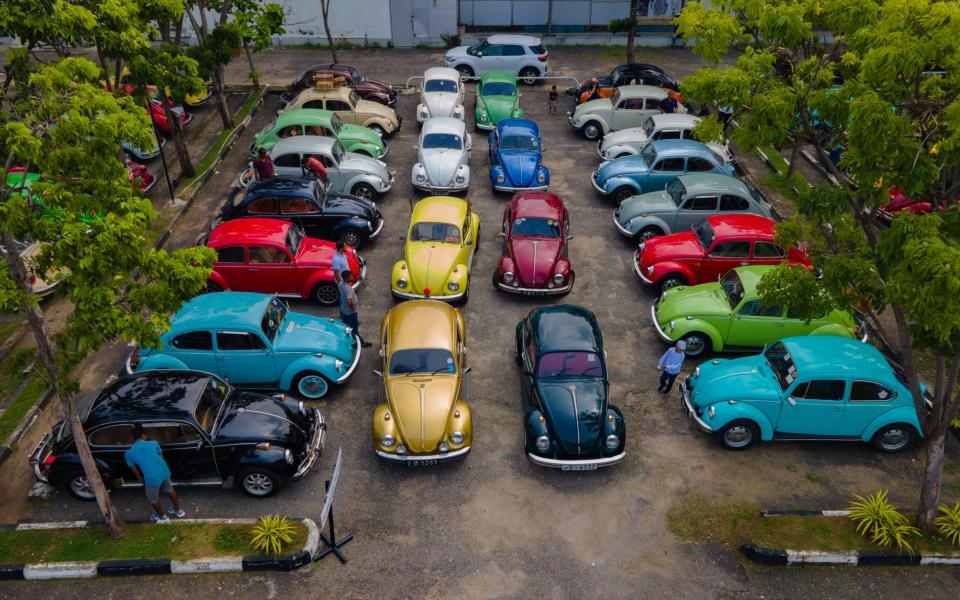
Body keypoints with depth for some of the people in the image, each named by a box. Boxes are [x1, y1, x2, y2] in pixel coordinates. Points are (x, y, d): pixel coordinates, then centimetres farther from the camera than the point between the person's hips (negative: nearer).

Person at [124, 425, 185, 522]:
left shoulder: (129, 454, 3)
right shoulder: (153, 443, 8)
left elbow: (136, 472, 11)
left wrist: (143, 482, 27)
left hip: (152, 478, -4)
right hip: (165, 472, 4)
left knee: (153, 499, 26)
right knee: (170, 490, 32)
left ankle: (162, 517, 46)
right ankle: (178, 510, 49)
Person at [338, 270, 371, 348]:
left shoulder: (340, 284, -9)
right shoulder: (349, 289, -36)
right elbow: (349, 302, -44)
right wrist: (353, 308, -24)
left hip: (343, 310, 8)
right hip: (350, 312, -8)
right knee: (354, 328, 10)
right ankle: (360, 343, 28)